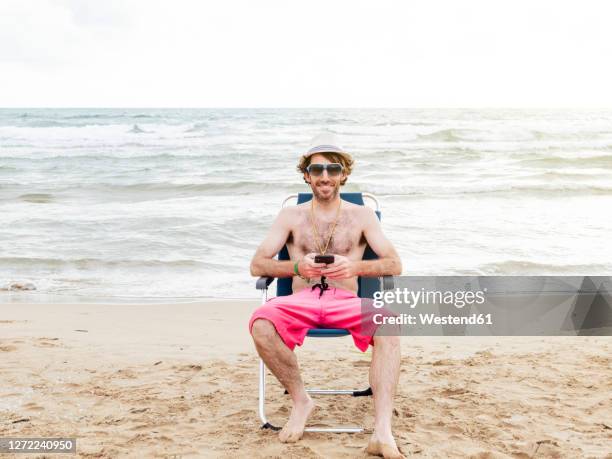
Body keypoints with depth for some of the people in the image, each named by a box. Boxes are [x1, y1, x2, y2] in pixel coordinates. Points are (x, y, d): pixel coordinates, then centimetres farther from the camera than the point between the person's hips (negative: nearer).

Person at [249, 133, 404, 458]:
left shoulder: (362, 216, 13)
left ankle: (382, 432, -37)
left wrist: (356, 266, -19)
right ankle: (301, 401, -9)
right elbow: (257, 265, 5)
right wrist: (297, 266, -16)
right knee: (261, 324, -33)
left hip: (346, 300, 0)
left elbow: (394, 265, 2)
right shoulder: (291, 216, 14)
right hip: (301, 301, 1)